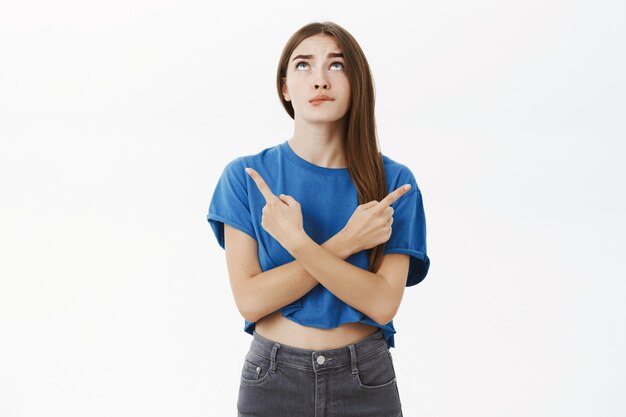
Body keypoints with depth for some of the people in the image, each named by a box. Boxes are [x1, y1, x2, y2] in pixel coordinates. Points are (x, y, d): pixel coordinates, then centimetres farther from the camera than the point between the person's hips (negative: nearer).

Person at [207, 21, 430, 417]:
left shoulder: (394, 181, -8)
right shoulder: (245, 176, -7)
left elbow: (383, 303, -16)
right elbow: (250, 301, -14)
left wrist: (296, 241, -26)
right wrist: (345, 243, -20)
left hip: (365, 381, 0)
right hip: (273, 379, 0)